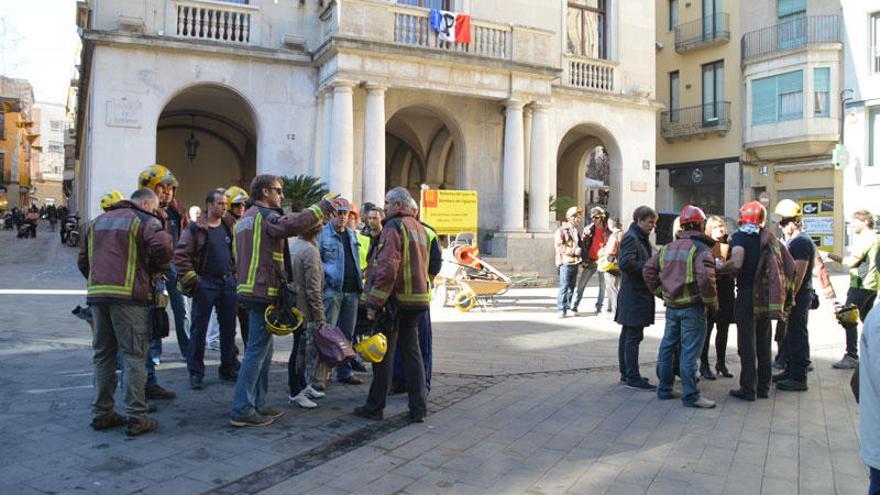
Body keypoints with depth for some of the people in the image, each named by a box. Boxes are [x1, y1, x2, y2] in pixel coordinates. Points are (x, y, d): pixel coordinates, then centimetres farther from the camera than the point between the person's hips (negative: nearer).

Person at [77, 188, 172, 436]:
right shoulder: (145, 220, -1)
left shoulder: (98, 221, 22)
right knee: (134, 355, -2)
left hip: (96, 294, 7)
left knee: (103, 355, 15)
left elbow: (83, 260, 22)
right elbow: (162, 246, -19)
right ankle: (135, 417, 0)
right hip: (129, 295, -7)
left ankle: (102, 413, 20)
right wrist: (155, 270, -2)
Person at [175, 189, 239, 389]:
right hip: (205, 284, -5)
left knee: (229, 328, 10)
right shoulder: (195, 228, -6)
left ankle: (228, 369, 22)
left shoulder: (229, 227, 10)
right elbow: (180, 255, -9)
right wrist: (190, 280, -13)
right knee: (199, 329, 0)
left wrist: (235, 274, 13)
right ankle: (196, 373, 8)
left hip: (228, 282, 5)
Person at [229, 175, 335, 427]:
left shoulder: (245, 218, 21)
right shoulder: (266, 215, -10)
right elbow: (292, 225, -32)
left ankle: (257, 404, 21)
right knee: (257, 351, -7)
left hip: (249, 290, 10)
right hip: (264, 291, -10)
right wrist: (321, 207, -22)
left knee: (263, 350, 16)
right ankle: (242, 410, -4)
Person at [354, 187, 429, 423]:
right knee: (412, 352, 11)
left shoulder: (394, 227, -12)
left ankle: (375, 407, 11)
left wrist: (374, 303, -19)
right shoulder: (419, 229, 17)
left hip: (394, 300, -8)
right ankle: (418, 408, 13)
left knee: (384, 353, 2)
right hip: (416, 299, 8)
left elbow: (387, 269, -21)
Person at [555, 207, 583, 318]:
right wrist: (573, 251, -19)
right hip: (565, 263, -7)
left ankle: (569, 307, 18)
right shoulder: (561, 231, -5)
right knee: (564, 286, -9)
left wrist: (581, 258, 12)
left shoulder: (576, 231, 18)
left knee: (572, 286, 10)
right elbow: (559, 247, -14)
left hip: (575, 263, 7)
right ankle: (561, 309, -6)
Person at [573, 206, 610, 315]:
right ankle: (575, 305, 7)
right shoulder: (588, 230, 2)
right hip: (590, 262, 1)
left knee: (603, 285, 6)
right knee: (581, 284, 1)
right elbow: (582, 245, 3)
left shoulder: (608, 231, -2)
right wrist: (583, 260, -3)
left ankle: (599, 307, 18)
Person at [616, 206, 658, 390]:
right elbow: (625, 262, -27)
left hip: (635, 295, 11)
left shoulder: (641, 238, 17)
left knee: (627, 335, 14)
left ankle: (626, 373, 23)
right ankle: (632, 378, -2)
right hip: (634, 295, -11)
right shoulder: (631, 238, -14)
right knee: (633, 337, -7)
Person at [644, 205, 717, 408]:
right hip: (692, 307, -7)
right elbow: (705, 278, -24)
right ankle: (690, 396, 4)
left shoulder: (668, 247, 10)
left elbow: (649, 269, 9)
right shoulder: (700, 248, -13)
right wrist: (712, 303, -11)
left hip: (671, 306, 7)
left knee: (667, 346, 15)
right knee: (689, 352, -2)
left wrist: (660, 292, 14)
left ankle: (664, 389, 24)